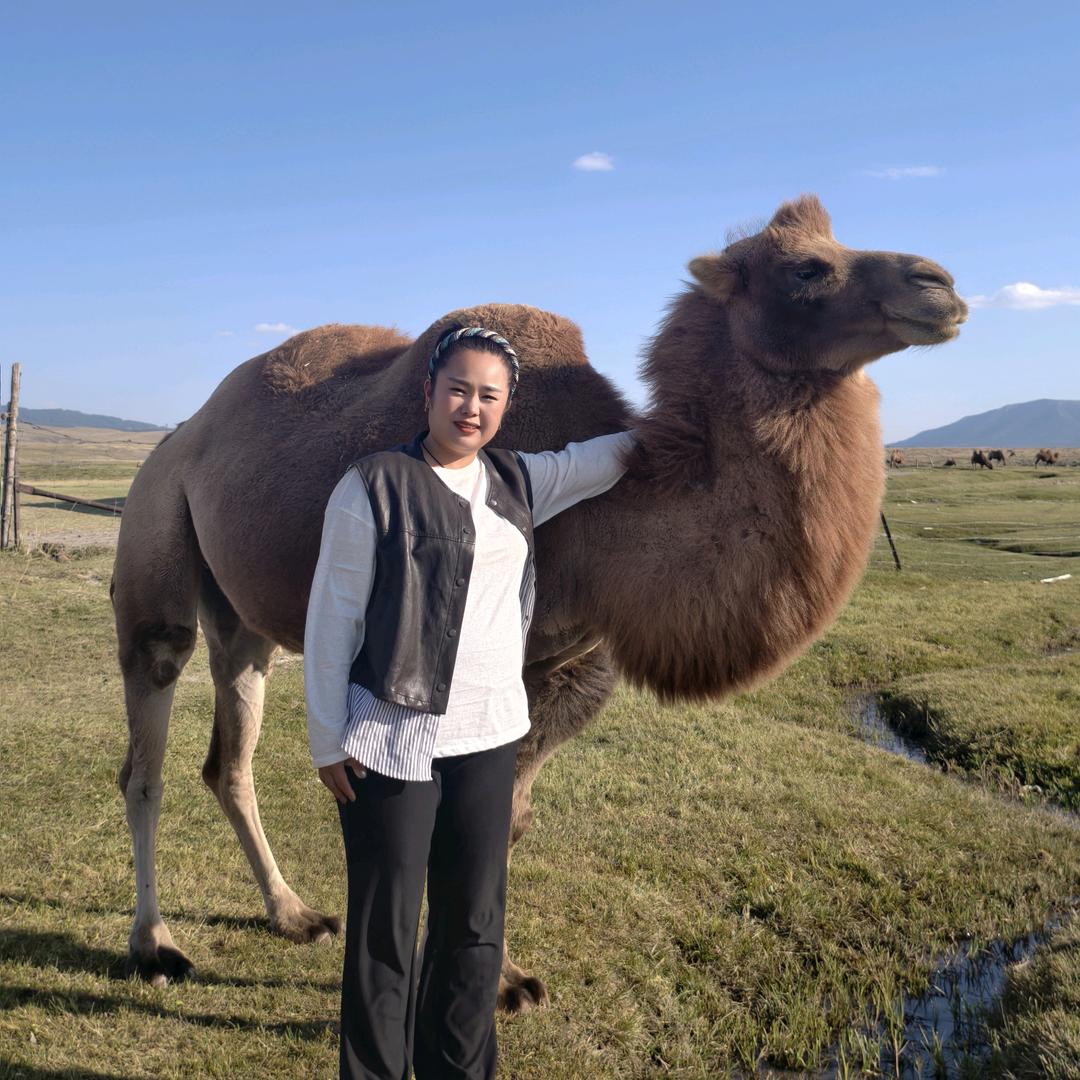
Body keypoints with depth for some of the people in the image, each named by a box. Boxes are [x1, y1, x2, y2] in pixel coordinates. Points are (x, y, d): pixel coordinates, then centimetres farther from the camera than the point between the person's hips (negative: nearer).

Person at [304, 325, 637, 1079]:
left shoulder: (517, 482, 8)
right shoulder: (374, 486, -9)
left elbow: (610, 455, 19)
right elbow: (331, 618, -8)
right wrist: (328, 740, -8)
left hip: (490, 735, 6)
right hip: (393, 745, -5)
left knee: (475, 924, 15)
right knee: (386, 931, 6)